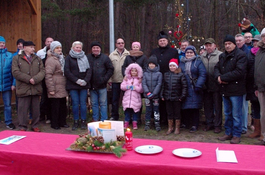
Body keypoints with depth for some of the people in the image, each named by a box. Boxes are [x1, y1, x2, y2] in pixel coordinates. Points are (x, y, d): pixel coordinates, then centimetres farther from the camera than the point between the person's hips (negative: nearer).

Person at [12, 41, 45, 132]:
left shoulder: (38, 59, 14)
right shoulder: (17, 58, 3)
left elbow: (42, 71, 3)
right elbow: (15, 72, -8)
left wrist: (35, 79, -14)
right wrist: (28, 79, -15)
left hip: (36, 89, 3)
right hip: (23, 89, -3)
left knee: (36, 109, 10)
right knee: (23, 109, 1)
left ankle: (35, 126, 24)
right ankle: (22, 127, 14)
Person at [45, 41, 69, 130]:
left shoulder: (61, 58, 18)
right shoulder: (51, 60, -10)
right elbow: (48, 75, -16)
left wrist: (66, 86, 18)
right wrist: (51, 89, -19)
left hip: (62, 89, 8)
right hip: (56, 88, -8)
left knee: (63, 106, 12)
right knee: (55, 107, -1)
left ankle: (62, 122, 24)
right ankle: (54, 124, 12)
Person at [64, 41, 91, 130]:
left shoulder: (84, 57, 13)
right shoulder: (68, 58, 5)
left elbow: (89, 70, 5)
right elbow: (67, 71, -3)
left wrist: (85, 80, -10)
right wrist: (77, 80, -12)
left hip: (84, 84, 2)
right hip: (73, 85, -2)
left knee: (83, 103, 2)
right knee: (75, 103, -1)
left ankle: (83, 121, 11)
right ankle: (76, 122, 9)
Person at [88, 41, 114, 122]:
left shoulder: (105, 58, 0)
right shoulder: (88, 58, 3)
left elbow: (111, 69, 1)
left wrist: (104, 79, -8)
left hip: (102, 85, -2)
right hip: (92, 85, 2)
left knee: (103, 103, 4)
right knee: (94, 103, 11)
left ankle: (103, 120, 13)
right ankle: (95, 120, 22)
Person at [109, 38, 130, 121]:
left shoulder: (128, 54, 5)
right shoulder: (112, 55, 10)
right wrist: (110, 79, 1)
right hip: (115, 80, 2)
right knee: (115, 99, 8)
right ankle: (114, 116, 19)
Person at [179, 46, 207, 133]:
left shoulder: (198, 62, 0)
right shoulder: (182, 62, 14)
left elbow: (202, 75, -8)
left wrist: (198, 86, -17)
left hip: (194, 89, -4)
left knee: (194, 107, -2)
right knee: (184, 107, 8)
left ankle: (194, 125, 7)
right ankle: (185, 123, 21)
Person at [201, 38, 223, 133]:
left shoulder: (220, 55, -7)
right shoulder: (202, 56, 11)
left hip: (216, 86, -5)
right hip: (206, 86, 5)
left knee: (217, 106, 4)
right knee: (207, 106, 14)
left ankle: (217, 125, 16)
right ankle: (209, 123, 27)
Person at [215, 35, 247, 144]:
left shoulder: (240, 55, -9)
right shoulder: (222, 56, 15)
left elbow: (239, 72, -19)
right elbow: (216, 68, 14)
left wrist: (223, 78, -16)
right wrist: (218, 76, -9)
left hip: (236, 90, -7)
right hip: (225, 89, 7)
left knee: (236, 115, 0)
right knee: (227, 114, 16)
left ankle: (236, 135, 11)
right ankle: (228, 133, 27)